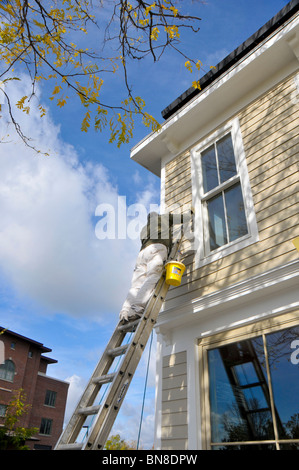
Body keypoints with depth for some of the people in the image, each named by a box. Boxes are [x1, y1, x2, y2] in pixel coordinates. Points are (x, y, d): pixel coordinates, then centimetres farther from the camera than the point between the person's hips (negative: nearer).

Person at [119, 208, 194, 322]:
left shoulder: (144, 229, 42)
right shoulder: (164, 217, 31)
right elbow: (185, 218, 34)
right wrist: (191, 212, 57)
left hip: (142, 252, 5)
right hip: (157, 248, -5)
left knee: (136, 285, -8)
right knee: (152, 279, -22)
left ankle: (125, 311, -27)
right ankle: (137, 308, -40)